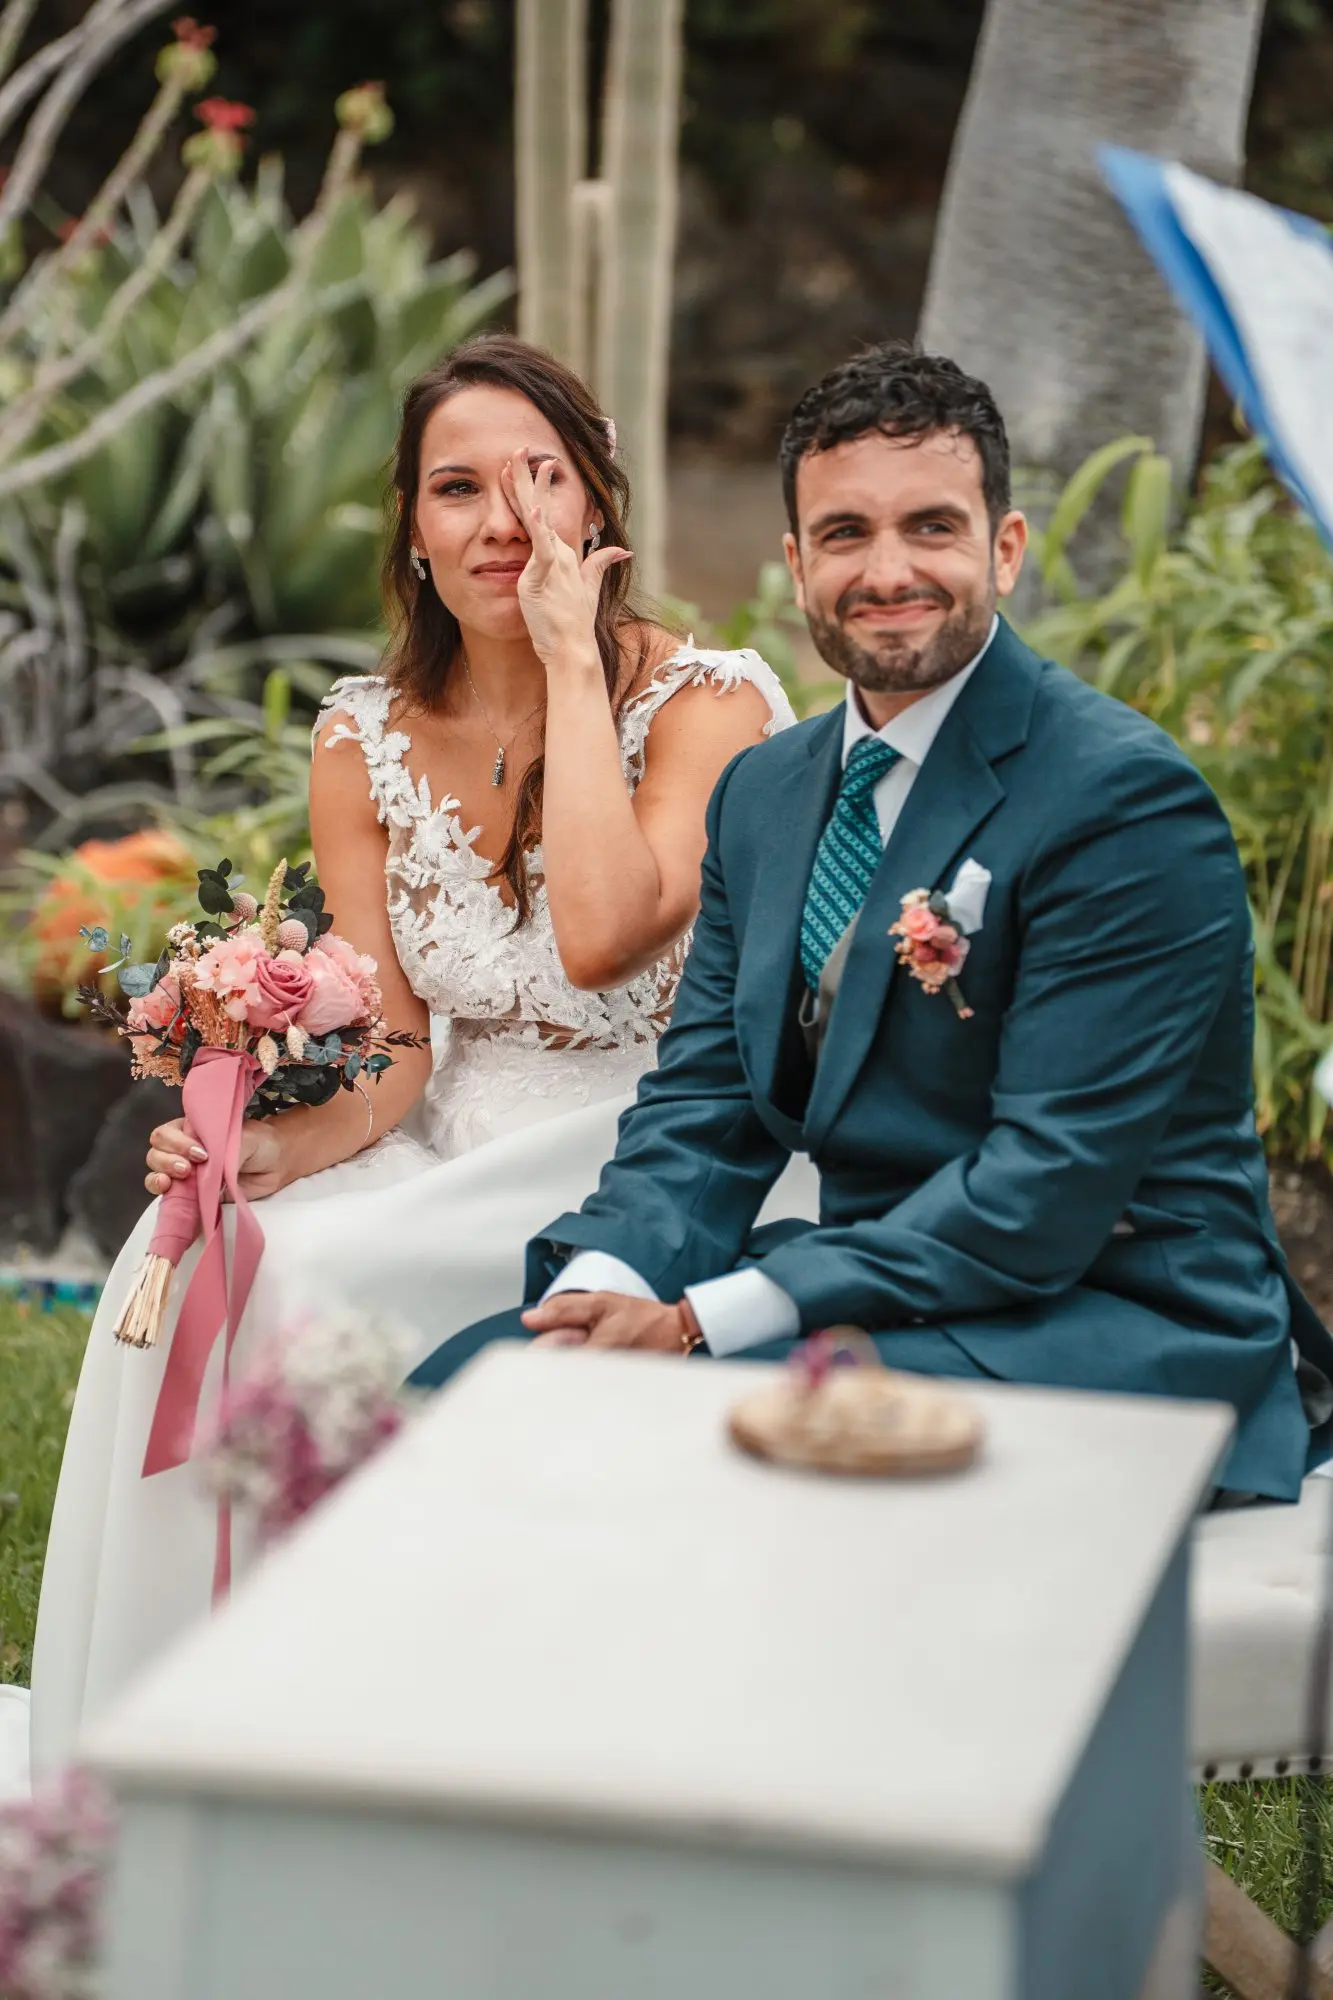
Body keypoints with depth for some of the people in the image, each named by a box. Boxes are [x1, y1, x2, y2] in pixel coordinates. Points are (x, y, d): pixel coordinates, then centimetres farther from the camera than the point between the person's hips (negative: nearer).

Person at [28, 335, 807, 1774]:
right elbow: (391, 1051, 1)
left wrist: (569, 656, -22)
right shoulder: (365, 744, 3)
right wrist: (278, 1143, -21)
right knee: (188, 1260, -21)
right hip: (455, 1156, 5)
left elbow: (599, 937, -29)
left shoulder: (707, 704, -12)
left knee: (326, 1276, -27)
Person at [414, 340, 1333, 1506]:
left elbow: (1050, 1190, -21)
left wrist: (702, 1322, -23)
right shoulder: (764, 792, 12)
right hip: (883, 1296, 7)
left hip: (1118, 1325, -7)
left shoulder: (1128, 797, -15)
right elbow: (703, 1104, 10)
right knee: (463, 1388, -8)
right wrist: (602, 1289, -13)